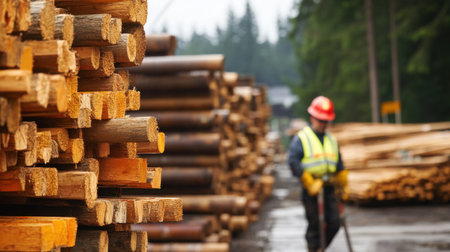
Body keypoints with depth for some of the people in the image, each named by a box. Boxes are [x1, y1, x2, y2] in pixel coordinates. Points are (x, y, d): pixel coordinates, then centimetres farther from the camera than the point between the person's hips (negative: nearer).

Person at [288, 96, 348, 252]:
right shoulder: (301, 138, -4)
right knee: (314, 225, -2)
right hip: (311, 190, -5)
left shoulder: (331, 139, 15)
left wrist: (343, 186, 16)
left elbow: (339, 165, 21)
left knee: (334, 223, 1)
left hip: (329, 188, 5)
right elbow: (293, 163, -15)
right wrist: (310, 184, -18)